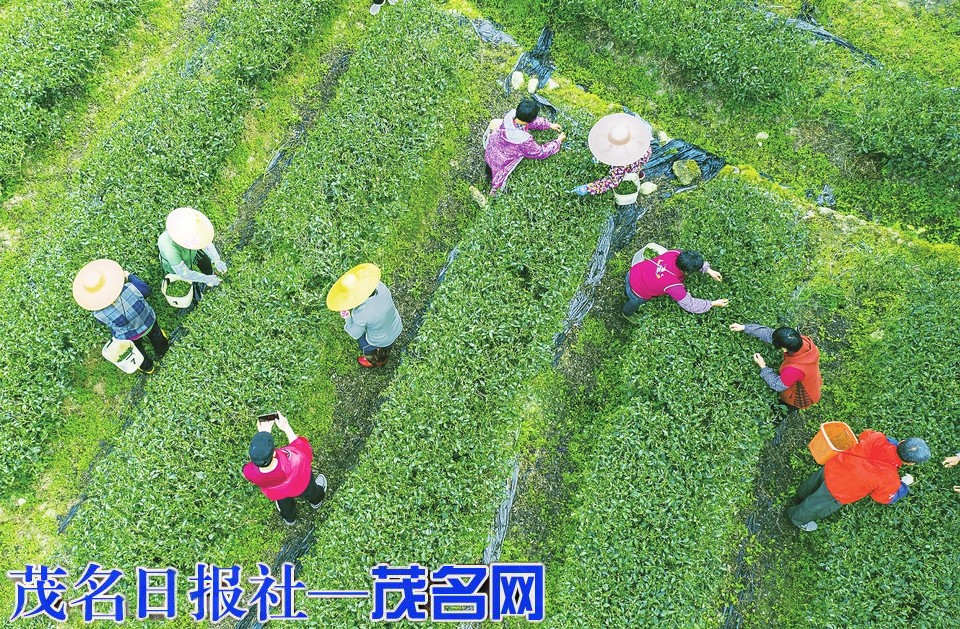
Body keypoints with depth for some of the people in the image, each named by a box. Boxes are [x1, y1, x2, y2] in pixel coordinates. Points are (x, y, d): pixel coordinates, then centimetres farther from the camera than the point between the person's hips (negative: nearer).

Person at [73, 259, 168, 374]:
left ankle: (147, 367, 62)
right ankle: (161, 351, 68)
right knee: (155, 334, 37)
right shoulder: (129, 289, -41)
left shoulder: (99, 314, -37)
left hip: (129, 337, -1)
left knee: (137, 350, 34)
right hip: (149, 323, 1)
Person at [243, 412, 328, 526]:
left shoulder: (250, 473, -44)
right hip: (301, 486, -1)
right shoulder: (294, 461, -50)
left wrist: (261, 434, -17)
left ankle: (289, 518, 71)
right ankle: (316, 500, 72)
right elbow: (301, 445, -24)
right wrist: (286, 428, -19)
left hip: (276, 494, 2)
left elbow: (258, 454, -18)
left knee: (284, 503, 39)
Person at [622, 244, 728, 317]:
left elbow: (696, 261, -3)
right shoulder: (674, 286, -38)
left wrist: (708, 270, -9)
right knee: (633, 304, 32)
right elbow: (690, 305, -26)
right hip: (636, 291, -4)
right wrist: (713, 304, -20)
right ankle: (627, 314, 64)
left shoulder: (676, 253, -24)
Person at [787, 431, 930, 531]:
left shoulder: (876, 438, -21)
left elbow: (865, 434, 8)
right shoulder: (890, 480, -28)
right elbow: (886, 498, -2)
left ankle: (800, 499, 69)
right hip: (837, 492, -5)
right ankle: (797, 518, 57)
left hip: (830, 468, 5)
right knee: (814, 506, 28)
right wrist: (904, 485, 14)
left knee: (810, 485, 37)